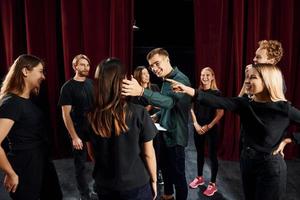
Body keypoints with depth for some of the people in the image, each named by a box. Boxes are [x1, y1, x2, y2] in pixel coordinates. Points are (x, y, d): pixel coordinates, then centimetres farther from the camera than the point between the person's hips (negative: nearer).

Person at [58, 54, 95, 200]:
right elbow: (66, 114, -12)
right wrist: (74, 137, -16)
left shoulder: (91, 83, 5)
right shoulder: (68, 87, -10)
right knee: (81, 163, 10)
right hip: (79, 131, -4)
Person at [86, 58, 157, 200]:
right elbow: (148, 154, -12)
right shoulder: (138, 113, -22)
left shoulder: (91, 116, -13)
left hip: (103, 184, 3)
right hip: (136, 184, -2)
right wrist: (153, 179, 4)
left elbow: (91, 153, 0)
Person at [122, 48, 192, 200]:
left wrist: (141, 91, -54)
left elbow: (169, 101, -41)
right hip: (164, 132, 10)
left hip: (175, 134, -9)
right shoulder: (166, 80, 9)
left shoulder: (180, 79, -21)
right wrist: (157, 116, 4)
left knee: (178, 173, 4)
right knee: (165, 167, 24)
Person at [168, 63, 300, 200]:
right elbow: (218, 102, -22)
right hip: (247, 161, 5)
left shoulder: (284, 108, -17)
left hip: (270, 166, -5)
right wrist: (189, 91, -36)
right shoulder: (245, 103, -7)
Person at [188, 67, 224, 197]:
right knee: (200, 153, 15)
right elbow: (192, 109, 6)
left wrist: (209, 126, -13)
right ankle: (199, 178, 31)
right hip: (198, 128, 4)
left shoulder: (217, 93, -6)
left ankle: (213, 184, 15)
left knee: (212, 155, 3)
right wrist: (196, 124, -7)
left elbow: (220, 113, -9)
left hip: (211, 128, -4)